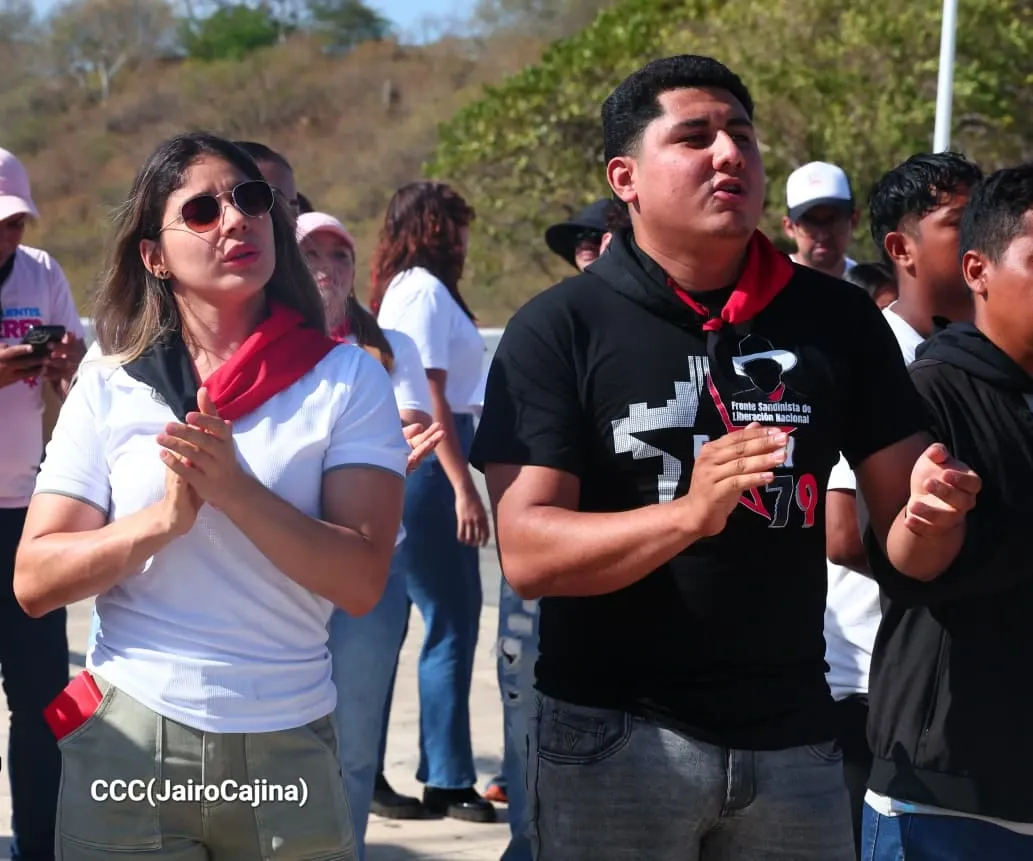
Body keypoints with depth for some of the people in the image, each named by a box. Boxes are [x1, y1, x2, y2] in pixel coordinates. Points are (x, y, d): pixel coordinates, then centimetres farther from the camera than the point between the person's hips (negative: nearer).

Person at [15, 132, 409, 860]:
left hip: (288, 745, -1)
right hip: (128, 741, 1)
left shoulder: (347, 379, -2)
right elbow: (35, 582, -3)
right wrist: (165, 518, -17)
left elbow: (360, 581, -11)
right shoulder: (109, 385, 2)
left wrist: (236, 491, -22)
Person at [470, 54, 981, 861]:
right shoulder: (560, 327, -6)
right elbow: (527, 554, -13)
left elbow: (902, 539, 6)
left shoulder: (839, 318, 3)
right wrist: (688, 514, -28)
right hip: (614, 734, -3)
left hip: (793, 736, 3)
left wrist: (930, 514, -17)